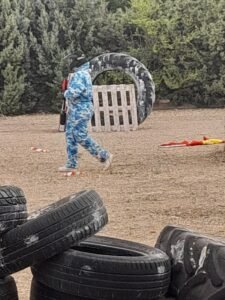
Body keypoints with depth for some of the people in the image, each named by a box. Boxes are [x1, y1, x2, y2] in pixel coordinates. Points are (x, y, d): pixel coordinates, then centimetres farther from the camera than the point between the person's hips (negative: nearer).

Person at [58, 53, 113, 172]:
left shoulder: (80, 74, -17)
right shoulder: (84, 73, 16)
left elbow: (74, 92, -27)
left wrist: (66, 93, -8)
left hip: (80, 109, -11)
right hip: (75, 109, 11)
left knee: (81, 136, -9)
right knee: (70, 135, 11)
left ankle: (104, 156, -5)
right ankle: (71, 164, 13)